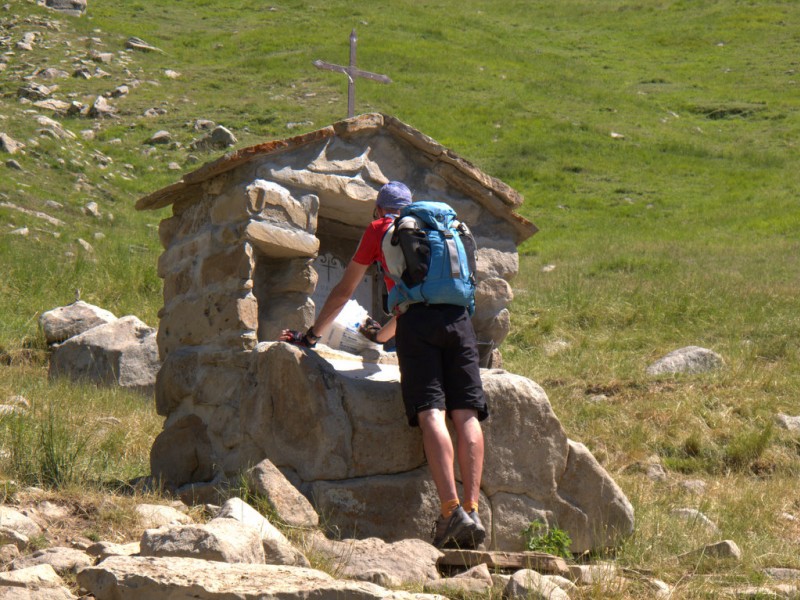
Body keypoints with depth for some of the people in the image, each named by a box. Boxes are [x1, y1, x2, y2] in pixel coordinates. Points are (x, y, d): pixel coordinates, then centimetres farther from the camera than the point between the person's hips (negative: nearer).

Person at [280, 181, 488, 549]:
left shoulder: (379, 230, 22)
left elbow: (343, 291, 28)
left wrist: (311, 335, 40)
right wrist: (380, 335, 61)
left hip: (417, 321, -4)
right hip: (458, 316, 4)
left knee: (431, 413, -13)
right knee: (466, 414, -3)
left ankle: (453, 510, -26)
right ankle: (473, 508, -15)